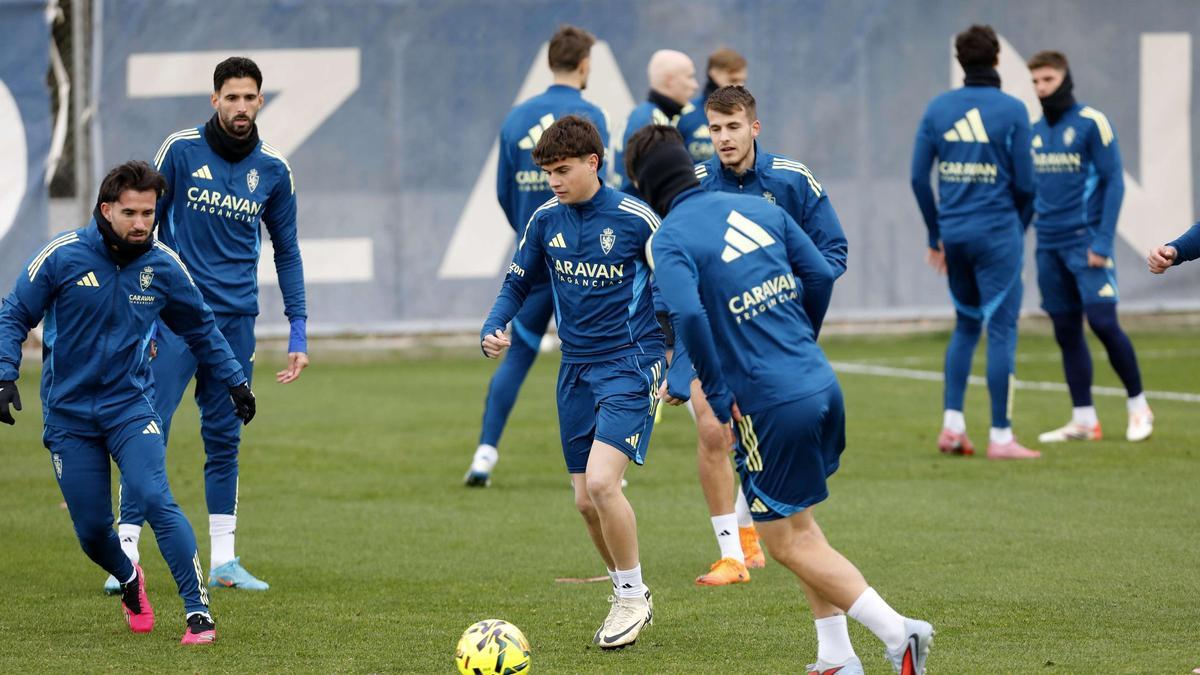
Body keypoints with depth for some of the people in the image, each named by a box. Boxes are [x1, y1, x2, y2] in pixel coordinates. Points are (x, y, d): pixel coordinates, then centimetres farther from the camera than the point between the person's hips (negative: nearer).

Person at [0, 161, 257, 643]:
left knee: (156, 500, -22)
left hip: (129, 407, 0)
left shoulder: (163, 266, -3)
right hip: (68, 415, 0)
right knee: (92, 531, 2)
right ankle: (129, 581, 37)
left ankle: (199, 613, -18)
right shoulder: (63, 256, -11)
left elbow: (200, 328, 15)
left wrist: (234, 380, 14)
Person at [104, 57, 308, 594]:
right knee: (149, 432, -9)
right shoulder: (181, 150, -4)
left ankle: (223, 560, 13)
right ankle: (126, 555, -7)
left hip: (235, 322, 3)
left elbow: (286, 251, 13)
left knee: (224, 438, 7)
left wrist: (298, 331, 8)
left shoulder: (273, 171, 5)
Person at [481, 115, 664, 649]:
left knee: (601, 482, -21)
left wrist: (677, 369, -10)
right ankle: (628, 598, 27)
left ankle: (633, 597, -2)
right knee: (586, 500, 7)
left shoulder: (635, 219, -12)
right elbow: (517, 284, 14)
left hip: (629, 365, -6)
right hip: (576, 370, 6)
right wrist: (493, 332, -5)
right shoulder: (546, 219, 2)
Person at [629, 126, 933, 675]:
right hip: (821, 383, 7)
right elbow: (820, 275, 10)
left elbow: (688, 314, -25)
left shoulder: (669, 239, -9)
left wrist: (718, 395, -13)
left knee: (788, 542, 5)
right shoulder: (759, 208, 10)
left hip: (770, 403, -7)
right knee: (797, 524, 22)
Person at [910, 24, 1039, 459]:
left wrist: (936, 234, 14)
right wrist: (1020, 226, 13)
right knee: (1001, 331, 0)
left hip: (953, 233, 4)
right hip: (997, 234, -4)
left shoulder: (937, 109, 4)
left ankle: (952, 424, 10)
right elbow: (1025, 182, -6)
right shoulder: (1011, 111, -7)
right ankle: (1000, 437, 0)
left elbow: (919, 177, 5)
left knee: (965, 325, 19)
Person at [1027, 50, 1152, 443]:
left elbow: (1114, 182, -8)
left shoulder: (1091, 124, -6)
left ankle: (1138, 406, 4)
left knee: (1103, 322, -12)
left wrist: (1102, 242, -14)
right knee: (1066, 332, 5)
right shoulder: (1035, 131, 12)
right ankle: (1083, 421, 9)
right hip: (1049, 246, 6)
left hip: (1085, 243, -6)